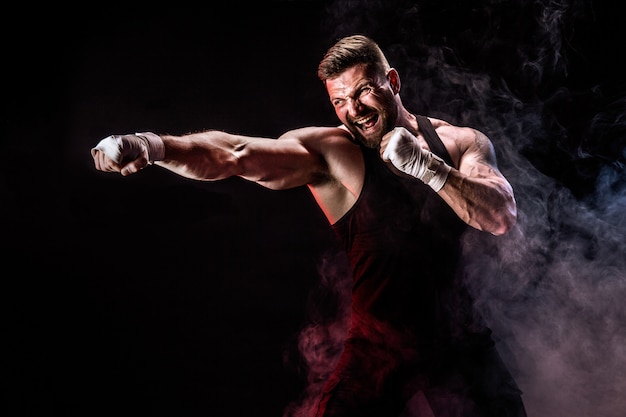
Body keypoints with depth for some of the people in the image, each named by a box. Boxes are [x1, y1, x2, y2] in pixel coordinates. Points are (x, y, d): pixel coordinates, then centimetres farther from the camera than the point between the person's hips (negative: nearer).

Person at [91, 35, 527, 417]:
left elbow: (502, 217, -11)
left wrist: (426, 167, -23)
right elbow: (235, 154, -24)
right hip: (376, 354, -2)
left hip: (461, 350, 3)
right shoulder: (331, 151, -9)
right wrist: (154, 145, -41)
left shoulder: (461, 143, 2)